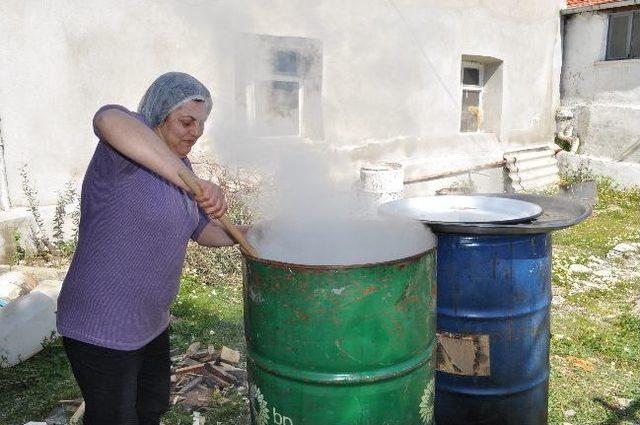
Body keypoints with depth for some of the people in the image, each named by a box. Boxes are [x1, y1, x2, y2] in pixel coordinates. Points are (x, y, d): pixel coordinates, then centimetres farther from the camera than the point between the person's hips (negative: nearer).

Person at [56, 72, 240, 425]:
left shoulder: (177, 166, 5)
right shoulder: (128, 151, -21)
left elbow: (201, 230, 13)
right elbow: (109, 120, -47)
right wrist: (190, 181, -52)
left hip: (150, 324, 9)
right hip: (102, 331, -9)